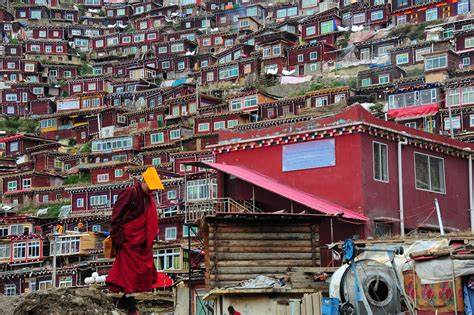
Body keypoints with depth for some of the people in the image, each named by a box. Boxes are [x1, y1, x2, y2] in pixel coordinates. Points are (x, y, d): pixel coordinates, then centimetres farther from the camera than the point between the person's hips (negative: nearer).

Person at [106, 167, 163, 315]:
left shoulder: (148, 197, 11)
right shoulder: (130, 193, -14)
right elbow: (116, 215, -15)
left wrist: (150, 238, 16)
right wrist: (117, 237, -16)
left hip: (143, 242, 9)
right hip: (129, 241, -8)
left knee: (144, 270, 10)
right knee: (130, 271, -4)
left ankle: (125, 300, 20)